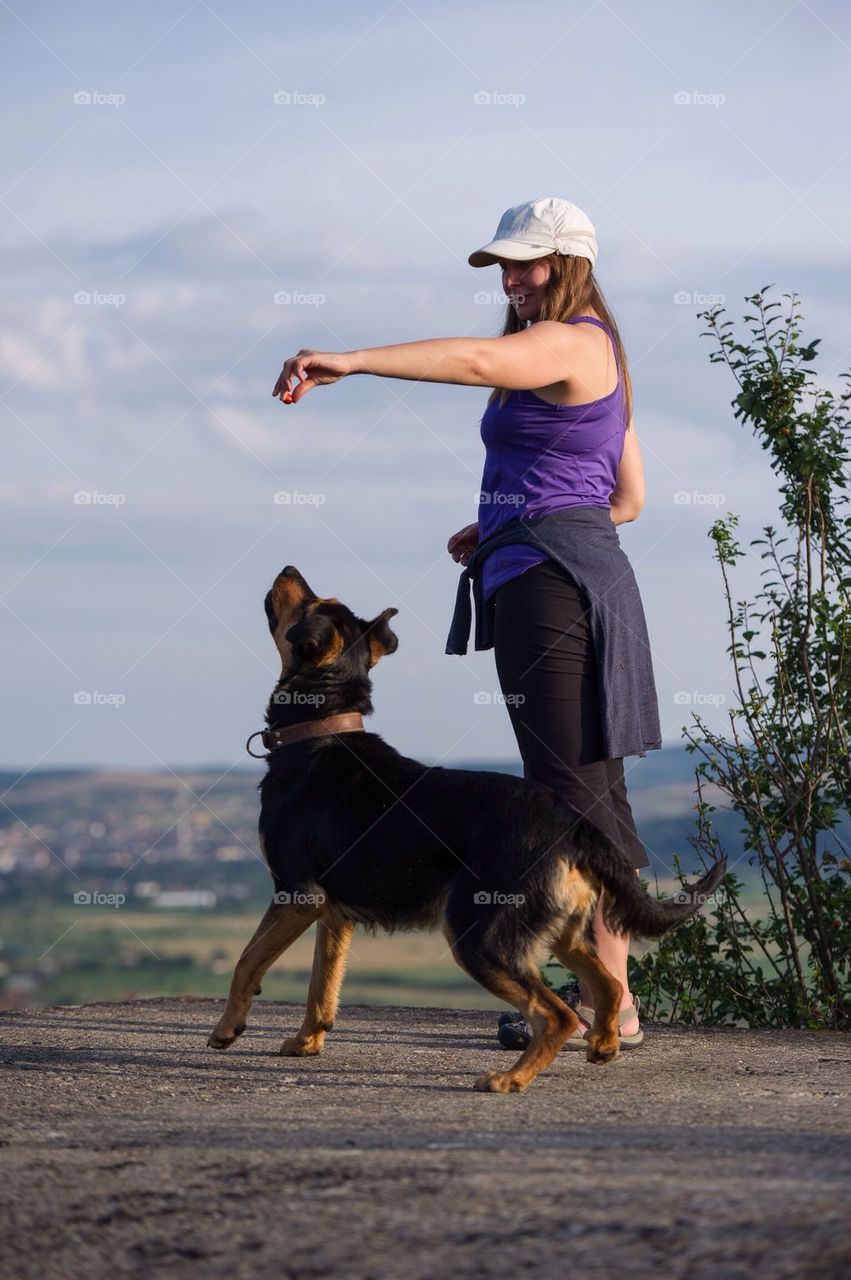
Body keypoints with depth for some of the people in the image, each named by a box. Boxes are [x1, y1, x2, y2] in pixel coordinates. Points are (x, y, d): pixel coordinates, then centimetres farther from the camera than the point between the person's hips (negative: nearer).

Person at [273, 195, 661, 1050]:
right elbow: (628, 499, 24)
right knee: (592, 790, 11)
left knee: (571, 788, -9)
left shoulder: (572, 343, -10)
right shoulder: (597, 356, 21)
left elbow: (476, 360, -31)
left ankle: (610, 1003, -8)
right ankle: (603, 992, 15)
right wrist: (504, 526, 18)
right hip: (579, 573, 11)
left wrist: (349, 361, -39)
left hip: (549, 579, -11)